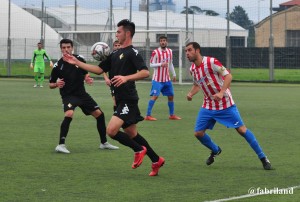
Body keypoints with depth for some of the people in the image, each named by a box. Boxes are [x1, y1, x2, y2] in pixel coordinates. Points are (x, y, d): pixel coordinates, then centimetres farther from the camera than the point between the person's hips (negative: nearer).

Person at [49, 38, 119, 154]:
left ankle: (104, 143, 24)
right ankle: (61, 145, -27)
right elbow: (50, 84, -2)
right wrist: (56, 84, -24)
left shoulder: (79, 59, -3)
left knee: (99, 114, 6)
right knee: (69, 114, -32)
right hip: (68, 95, -5)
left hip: (82, 93, 5)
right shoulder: (58, 65, -11)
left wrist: (87, 79, -8)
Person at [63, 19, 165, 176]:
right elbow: (99, 69, 19)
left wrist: (126, 78, -33)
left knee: (111, 130, -17)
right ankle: (156, 160, 21)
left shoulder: (132, 53, -10)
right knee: (131, 134, 12)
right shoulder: (116, 54, 17)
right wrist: (77, 63, 15)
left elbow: (145, 72, -22)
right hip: (121, 99, 9)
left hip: (128, 100, -9)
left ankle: (139, 150, 2)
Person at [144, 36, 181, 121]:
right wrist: (161, 64, -24)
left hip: (167, 79, 6)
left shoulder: (170, 51, 8)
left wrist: (174, 74, 20)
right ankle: (148, 115, -7)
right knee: (155, 96, -12)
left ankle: (172, 115, 23)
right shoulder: (155, 52, -10)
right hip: (157, 79, -6)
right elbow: (151, 64, -10)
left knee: (171, 96, 10)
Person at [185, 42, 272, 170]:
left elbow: (228, 76, -20)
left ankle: (263, 158, 2)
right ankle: (215, 150, 29)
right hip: (208, 106, 6)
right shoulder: (192, 69, 3)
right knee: (198, 133, 0)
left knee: (241, 129, -7)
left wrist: (221, 92, -33)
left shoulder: (211, 62, -19)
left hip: (225, 104, -6)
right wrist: (191, 93, -1)